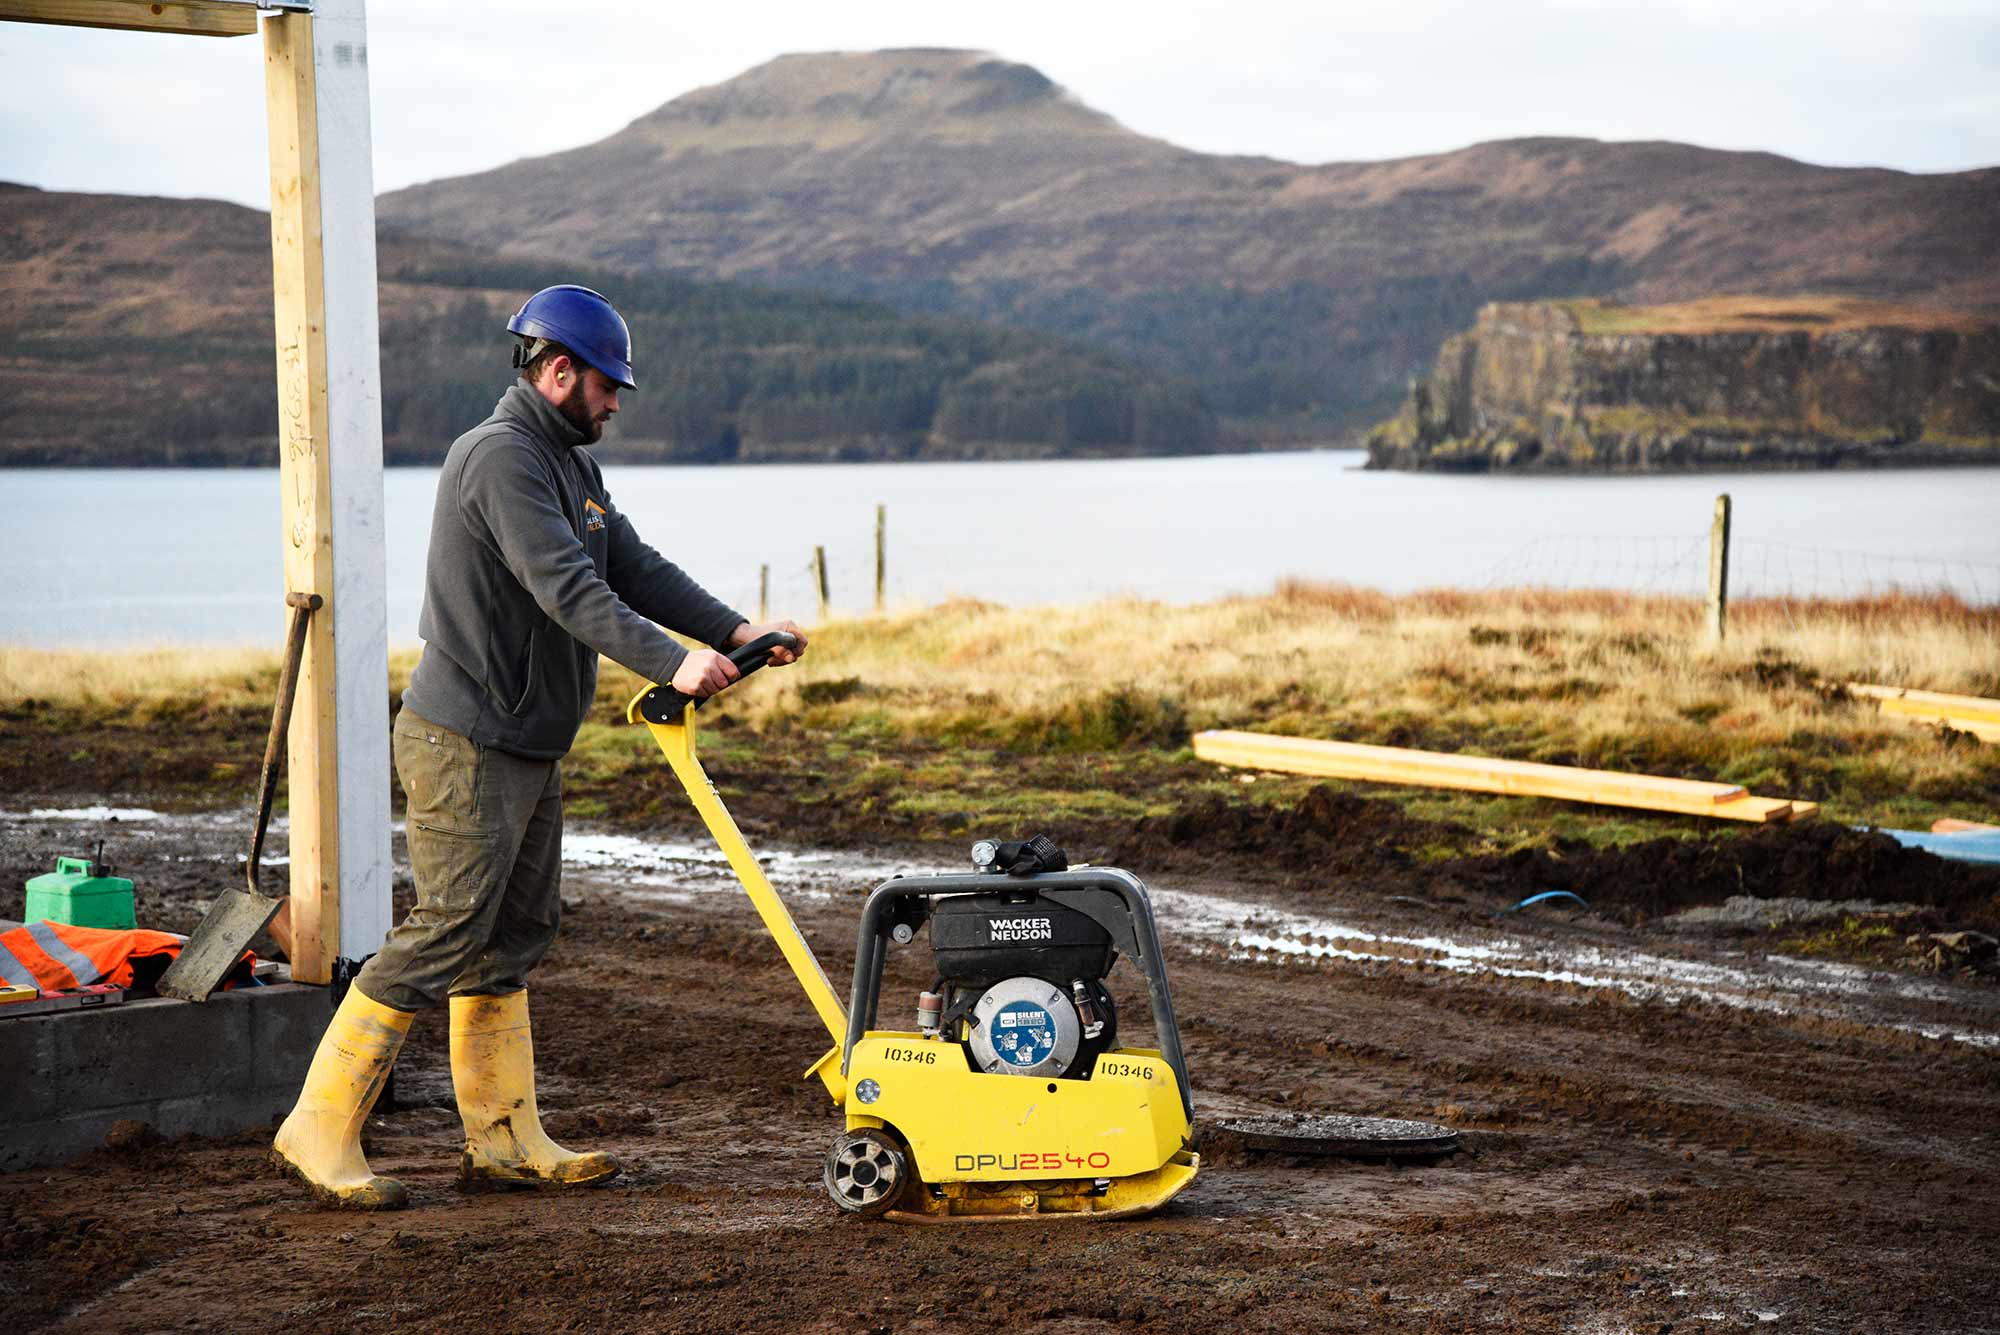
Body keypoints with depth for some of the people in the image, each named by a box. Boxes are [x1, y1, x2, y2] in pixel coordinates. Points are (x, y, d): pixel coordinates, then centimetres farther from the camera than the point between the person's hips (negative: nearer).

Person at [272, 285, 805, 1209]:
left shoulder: (570, 464, 17)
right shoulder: (502, 456, -17)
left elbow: (633, 567, 13)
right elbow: (567, 588, -27)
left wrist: (735, 631, 0)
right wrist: (671, 663, -34)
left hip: (526, 749, 11)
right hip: (466, 745, -11)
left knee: (514, 935, 11)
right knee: (448, 933, -11)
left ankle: (506, 1140, 17)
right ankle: (319, 1130, -5)